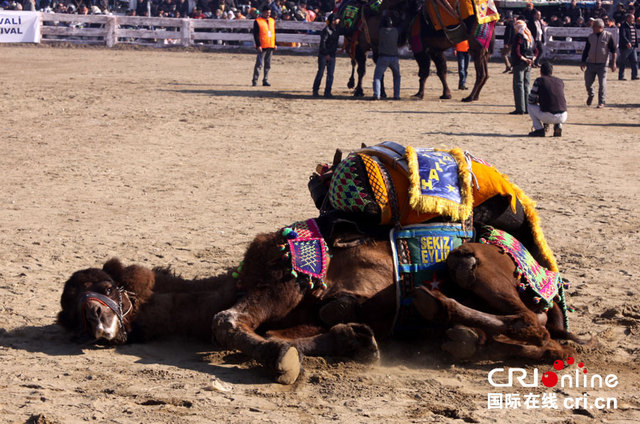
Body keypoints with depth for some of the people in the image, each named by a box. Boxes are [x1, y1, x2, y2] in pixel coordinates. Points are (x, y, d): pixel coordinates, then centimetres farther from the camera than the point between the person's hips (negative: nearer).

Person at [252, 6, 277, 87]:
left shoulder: (272, 21, 14)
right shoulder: (257, 21, -5)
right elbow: (255, 34, -9)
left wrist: (275, 44, 13)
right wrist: (258, 45, -15)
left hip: (270, 46, 6)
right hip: (262, 47, -6)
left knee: (268, 65, 8)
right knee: (259, 64, -6)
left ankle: (265, 81, 14)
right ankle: (255, 80, -2)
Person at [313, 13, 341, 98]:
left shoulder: (337, 29, 7)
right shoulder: (326, 30, -15)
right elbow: (322, 43, -18)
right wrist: (326, 54, -19)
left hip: (332, 55, 7)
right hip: (323, 55, -7)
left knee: (330, 74, 3)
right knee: (320, 72, 0)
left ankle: (327, 92, 6)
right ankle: (315, 91, 8)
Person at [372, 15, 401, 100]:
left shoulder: (381, 31, -3)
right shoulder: (395, 31, 4)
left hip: (383, 57, -2)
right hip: (394, 57, 3)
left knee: (377, 77, -1)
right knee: (397, 77, 21)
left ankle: (376, 95, -20)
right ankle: (396, 95, 11)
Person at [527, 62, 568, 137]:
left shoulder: (539, 80, 4)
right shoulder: (560, 82, 17)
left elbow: (530, 100, 8)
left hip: (547, 117, -4)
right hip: (562, 118, 4)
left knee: (530, 105, 22)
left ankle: (539, 129, 10)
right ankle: (558, 126, 12)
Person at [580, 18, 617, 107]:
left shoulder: (608, 36, -4)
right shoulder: (590, 36, 8)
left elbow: (613, 50, -1)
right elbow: (586, 50, 15)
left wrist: (613, 63, -5)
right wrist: (583, 61, 10)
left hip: (602, 64, -4)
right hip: (590, 63, 4)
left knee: (602, 84, -7)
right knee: (588, 82, 4)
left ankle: (601, 102, 2)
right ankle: (590, 95, 32)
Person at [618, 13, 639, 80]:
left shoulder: (633, 26, 16)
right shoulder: (623, 26, -8)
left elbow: (635, 36, 21)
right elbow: (622, 36, -22)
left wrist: (636, 45, 14)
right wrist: (627, 43, -36)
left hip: (633, 47, 7)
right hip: (625, 47, -7)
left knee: (634, 61, 1)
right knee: (622, 63, 0)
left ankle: (634, 76, 4)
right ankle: (621, 77, 7)